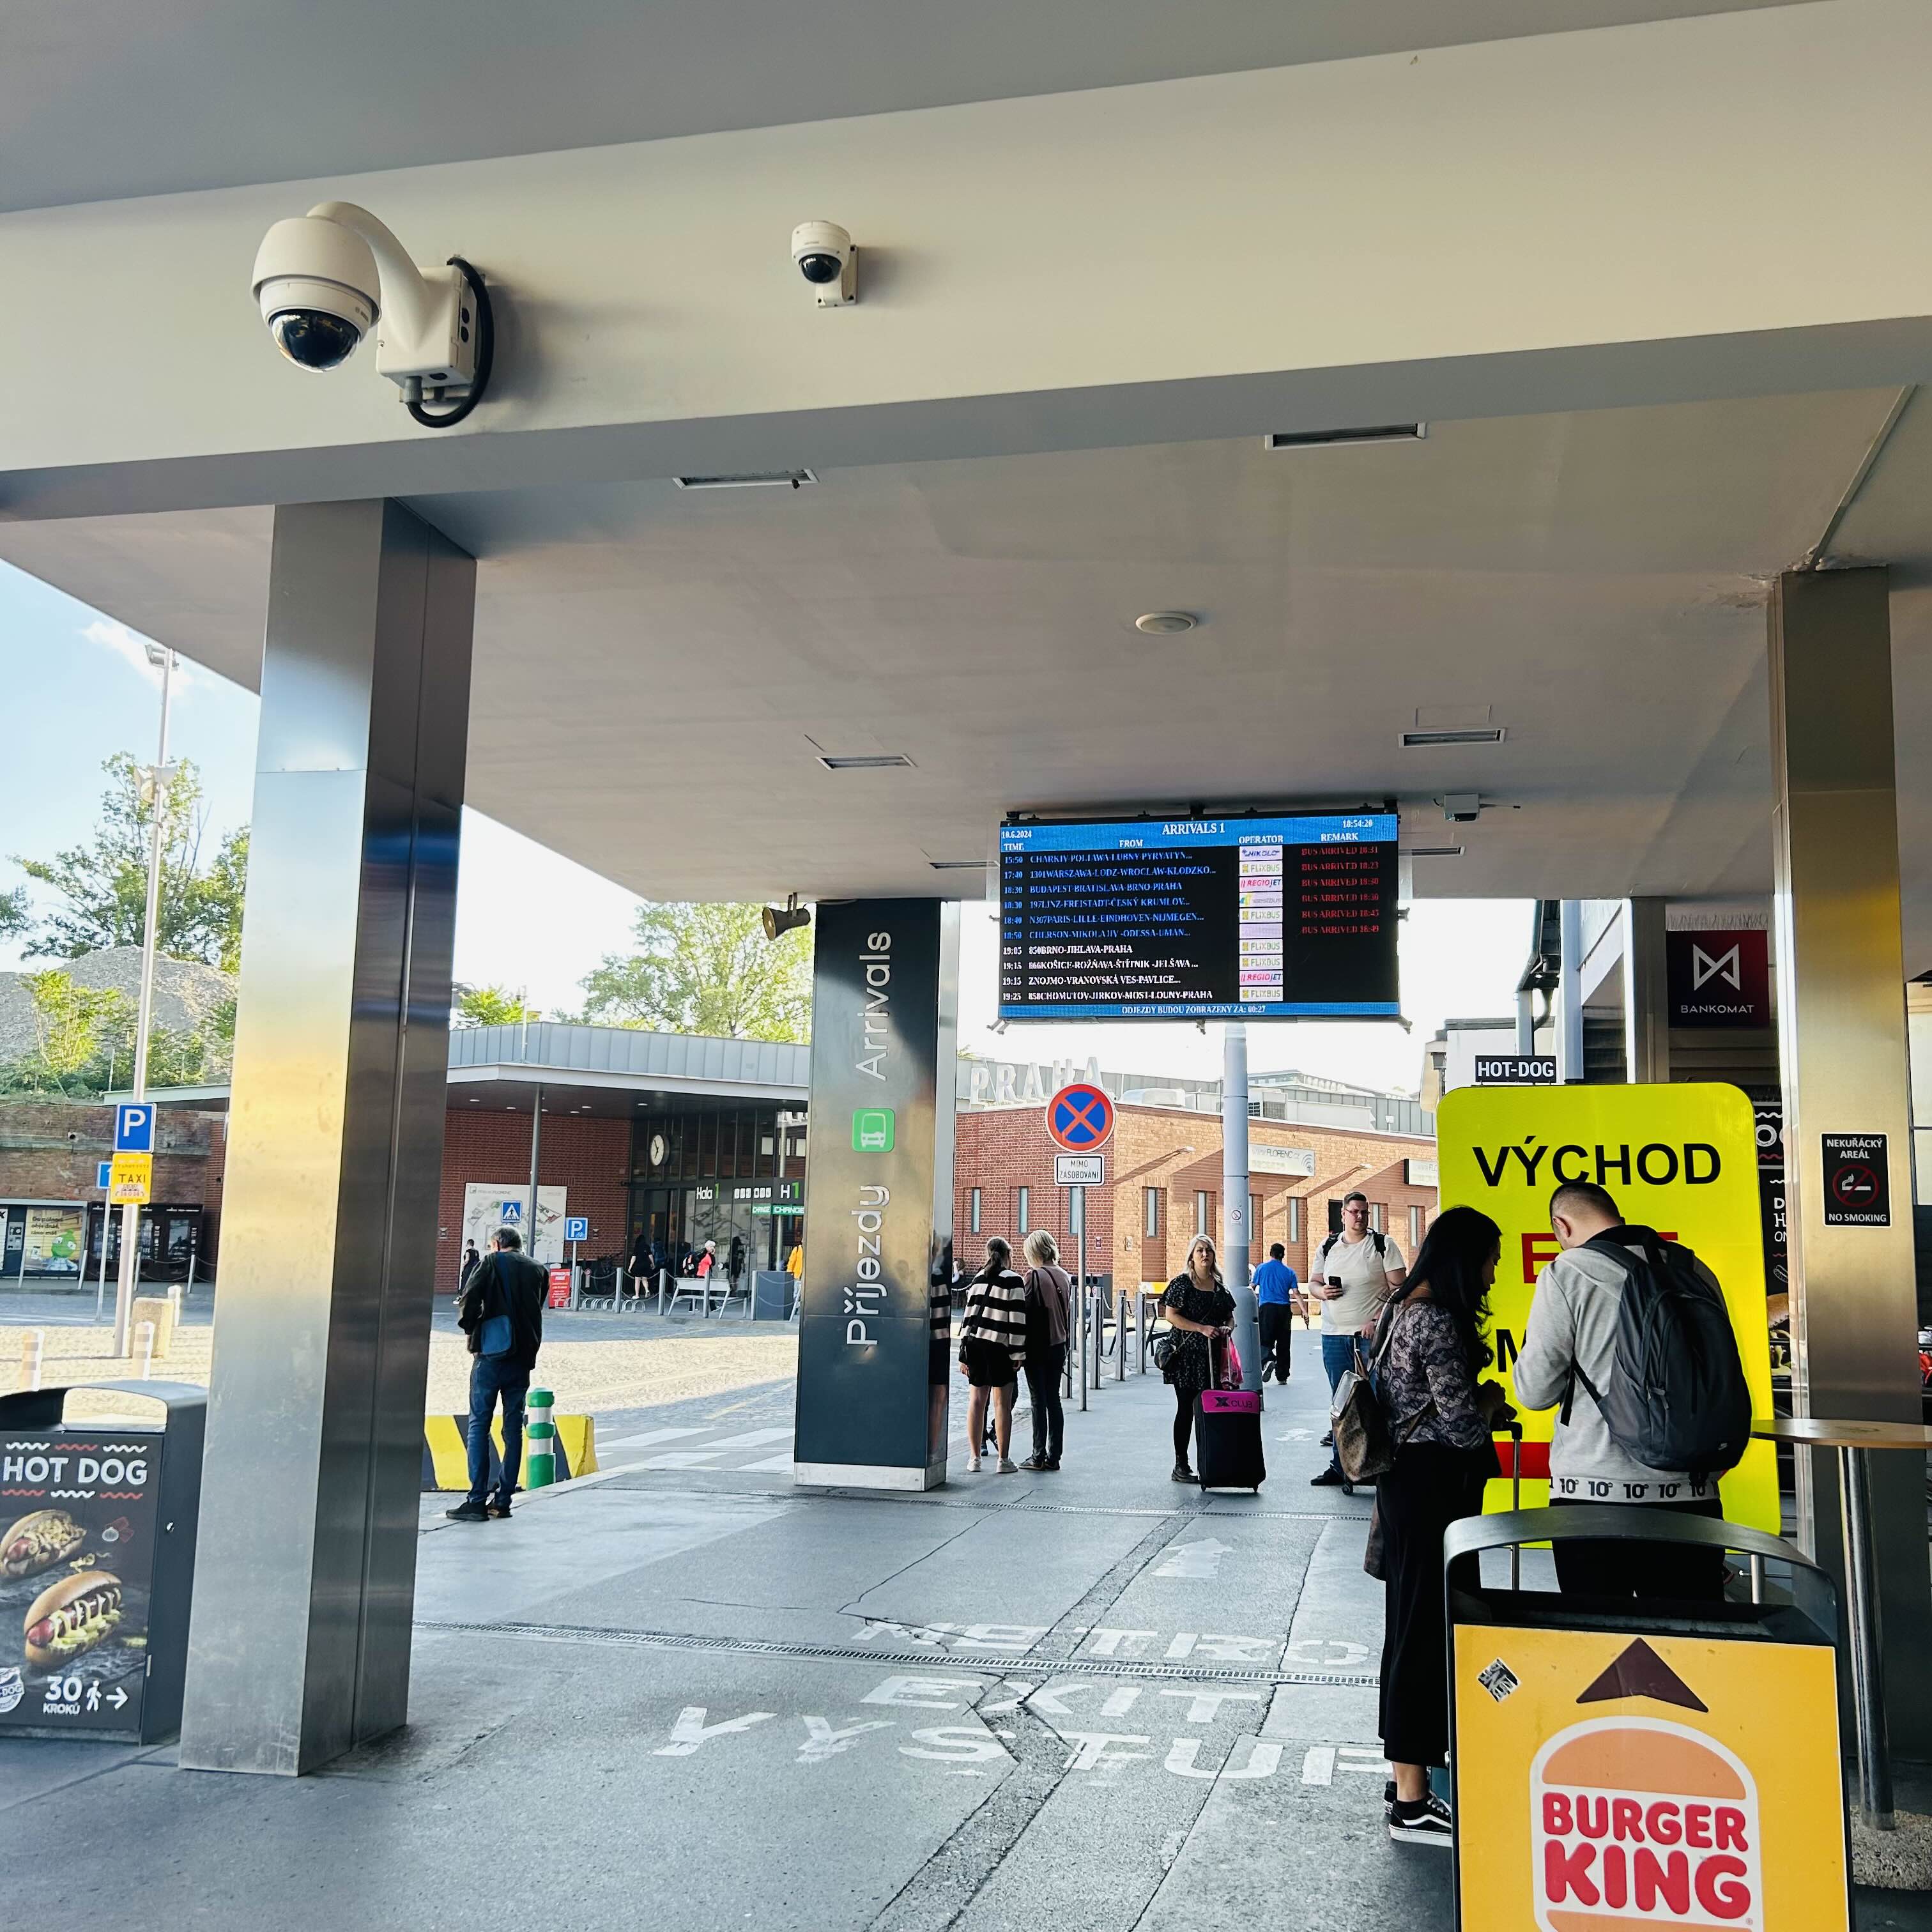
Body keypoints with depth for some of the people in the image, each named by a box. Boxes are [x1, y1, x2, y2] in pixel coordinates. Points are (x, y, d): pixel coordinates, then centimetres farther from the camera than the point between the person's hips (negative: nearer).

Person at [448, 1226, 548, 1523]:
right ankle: (503, 1500, 10)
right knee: (513, 1426, 8)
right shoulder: (538, 1271, 13)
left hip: (492, 1351, -4)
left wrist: (471, 1329, 5)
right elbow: (537, 1310, 14)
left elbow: (470, 1301, -9)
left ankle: (477, 1500, -5)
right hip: (524, 1355, 4)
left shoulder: (492, 1263, 0)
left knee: (479, 1424, -1)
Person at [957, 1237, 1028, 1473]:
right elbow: (1017, 1319, -10)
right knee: (1002, 1403, 1)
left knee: (977, 1400, 10)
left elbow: (970, 1315, 9)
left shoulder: (979, 1279, 10)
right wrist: (1018, 1353, -6)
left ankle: (974, 1458, 12)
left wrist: (964, 1354, 11)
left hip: (975, 1343, 5)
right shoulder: (1013, 1281, -6)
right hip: (999, 1347, -5)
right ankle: (1004, 1460, 3)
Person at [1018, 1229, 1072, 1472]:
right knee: (1054, 1401, 9)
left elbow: (1028, 1312, -14)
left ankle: (1039, 1456, 3)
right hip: (1058, 1345, 6)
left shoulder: (1036, 1276, -14)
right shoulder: (1064, 1277, 5)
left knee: (1039, 1401, -1)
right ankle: (1053, 1456, 11)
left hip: (1037, 1347, -6)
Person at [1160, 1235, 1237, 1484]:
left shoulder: (1220, 1286, 13)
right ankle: (1181, 1465, 4)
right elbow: (1171, 1315, -10)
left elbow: (1231, 1318, 21)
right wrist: (1202, 1328, -17)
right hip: (1187, 1355, -5)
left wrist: (1226, 1328, -3)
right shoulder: (1182, 1283, -3)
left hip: (1213, 1356, 5)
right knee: (1186, 1409, -2)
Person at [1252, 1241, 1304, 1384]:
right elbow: (1296, 1294, 1)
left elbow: (1252, 1288, 7)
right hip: (1285, 1309, 2)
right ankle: (1282, 1376, 11)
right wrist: (1305, 1311, 1)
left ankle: (1267, 1360, -31)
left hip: (1266, 1308, -2)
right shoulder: (1289, 1272, 8)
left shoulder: (1262, 1268, 5)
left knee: (1265, 1340, -2)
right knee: (1283, 1343, 9)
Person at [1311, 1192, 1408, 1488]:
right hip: (1333, 1335, 4)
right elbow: (1313, 1283, 18)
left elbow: (1400, 1287, -4)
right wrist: (1322, 1292, -6)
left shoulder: (1383, 1244, 0)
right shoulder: (1328, 1247, 12)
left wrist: (1378, 1320, -15)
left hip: (1371, 1334, -4)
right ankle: (1340, 1466, 13)